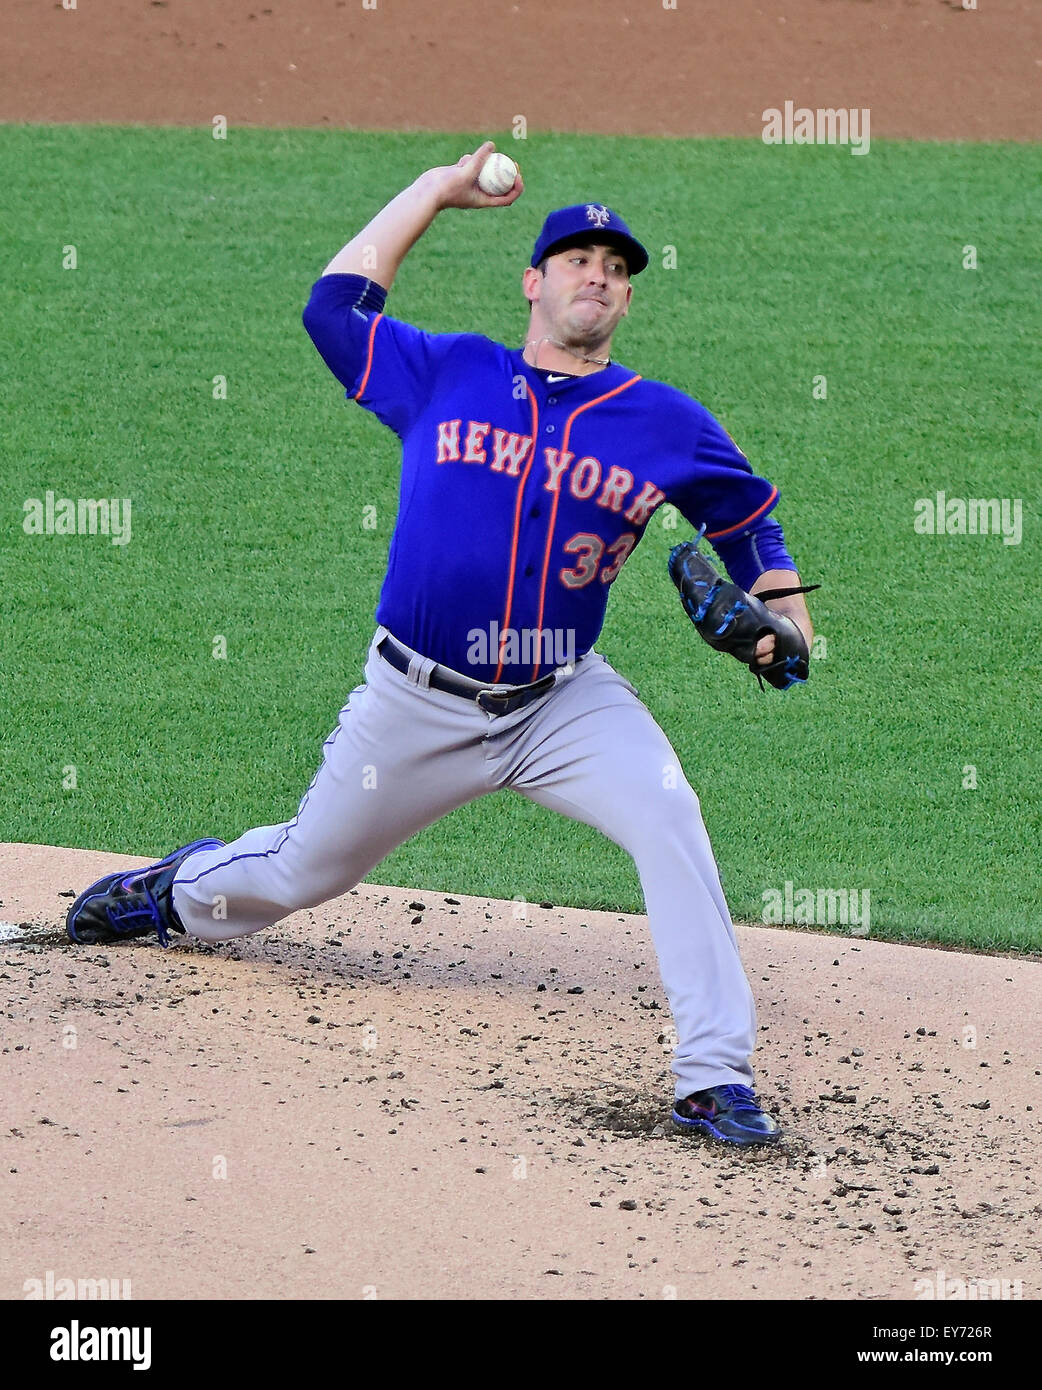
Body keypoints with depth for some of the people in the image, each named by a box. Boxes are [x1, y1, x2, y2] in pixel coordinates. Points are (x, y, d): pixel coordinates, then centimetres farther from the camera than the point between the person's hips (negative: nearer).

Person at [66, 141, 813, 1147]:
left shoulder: (665, 424, -1)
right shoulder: (447, 374, -1)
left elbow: (742, 509, 13)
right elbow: (334, 305, 2)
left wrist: (780, 604, -3)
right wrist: (438, 189, 5)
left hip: (562, 701, 0)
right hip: (417, 705, 0)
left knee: (669, 819, -27)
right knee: (306, 869, 15)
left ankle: (713, 1076, -24)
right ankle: (179, 893, 51)